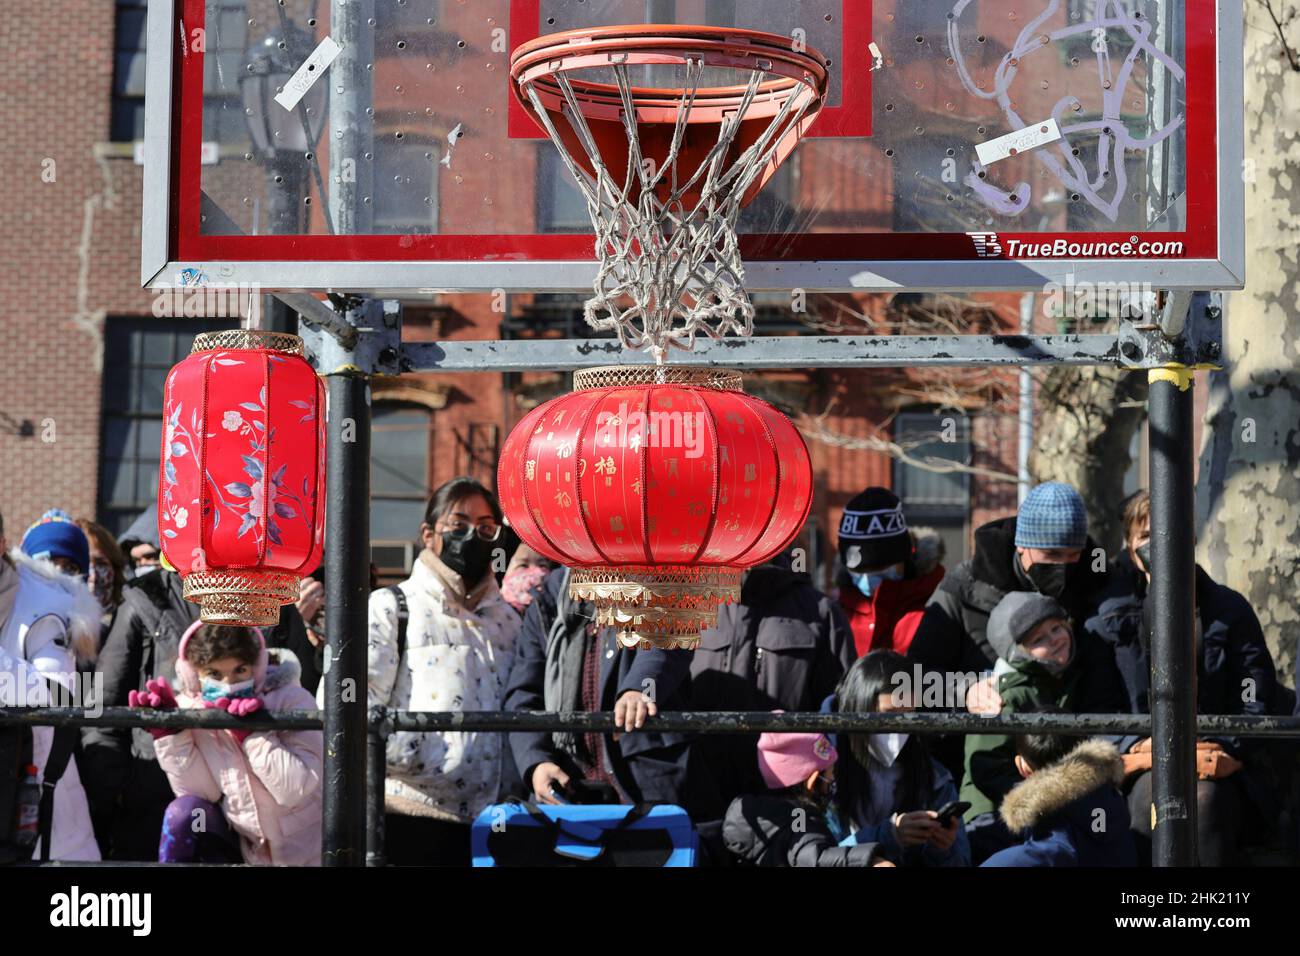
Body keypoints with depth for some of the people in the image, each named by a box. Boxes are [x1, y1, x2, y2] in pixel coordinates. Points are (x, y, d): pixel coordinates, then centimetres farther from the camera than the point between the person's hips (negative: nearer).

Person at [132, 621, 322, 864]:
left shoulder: (291, 700, -15)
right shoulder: (190, 708, -5)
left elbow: (296, 789, -24)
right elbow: (201, 794, -11)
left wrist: (252, 733, -29)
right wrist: (169, 733, -18)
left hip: (297, 855, -3)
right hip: (239, 846, 3)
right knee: (184, 811, -22)